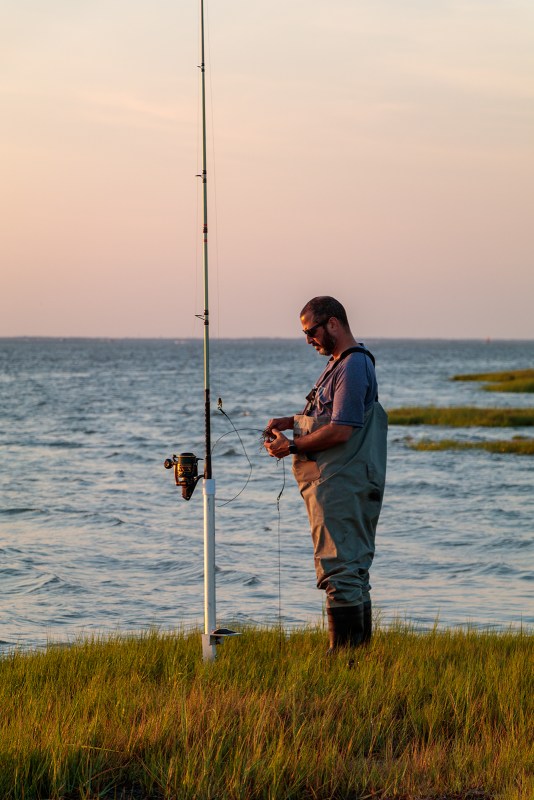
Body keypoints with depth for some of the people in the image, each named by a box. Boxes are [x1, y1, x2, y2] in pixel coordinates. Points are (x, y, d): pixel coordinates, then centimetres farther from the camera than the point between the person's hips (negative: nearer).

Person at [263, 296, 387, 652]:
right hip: (336, 485, 11)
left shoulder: (353, 366, -15)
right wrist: (290, 421, 14)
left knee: (339, 569, -10)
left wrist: (292, 446, -12)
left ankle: (344, 653, -9)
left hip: (342, 485, -11)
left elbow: (340, 431, -22)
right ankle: (360, 648, 19)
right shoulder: (340, 363, 18)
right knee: (353, 569, 13)